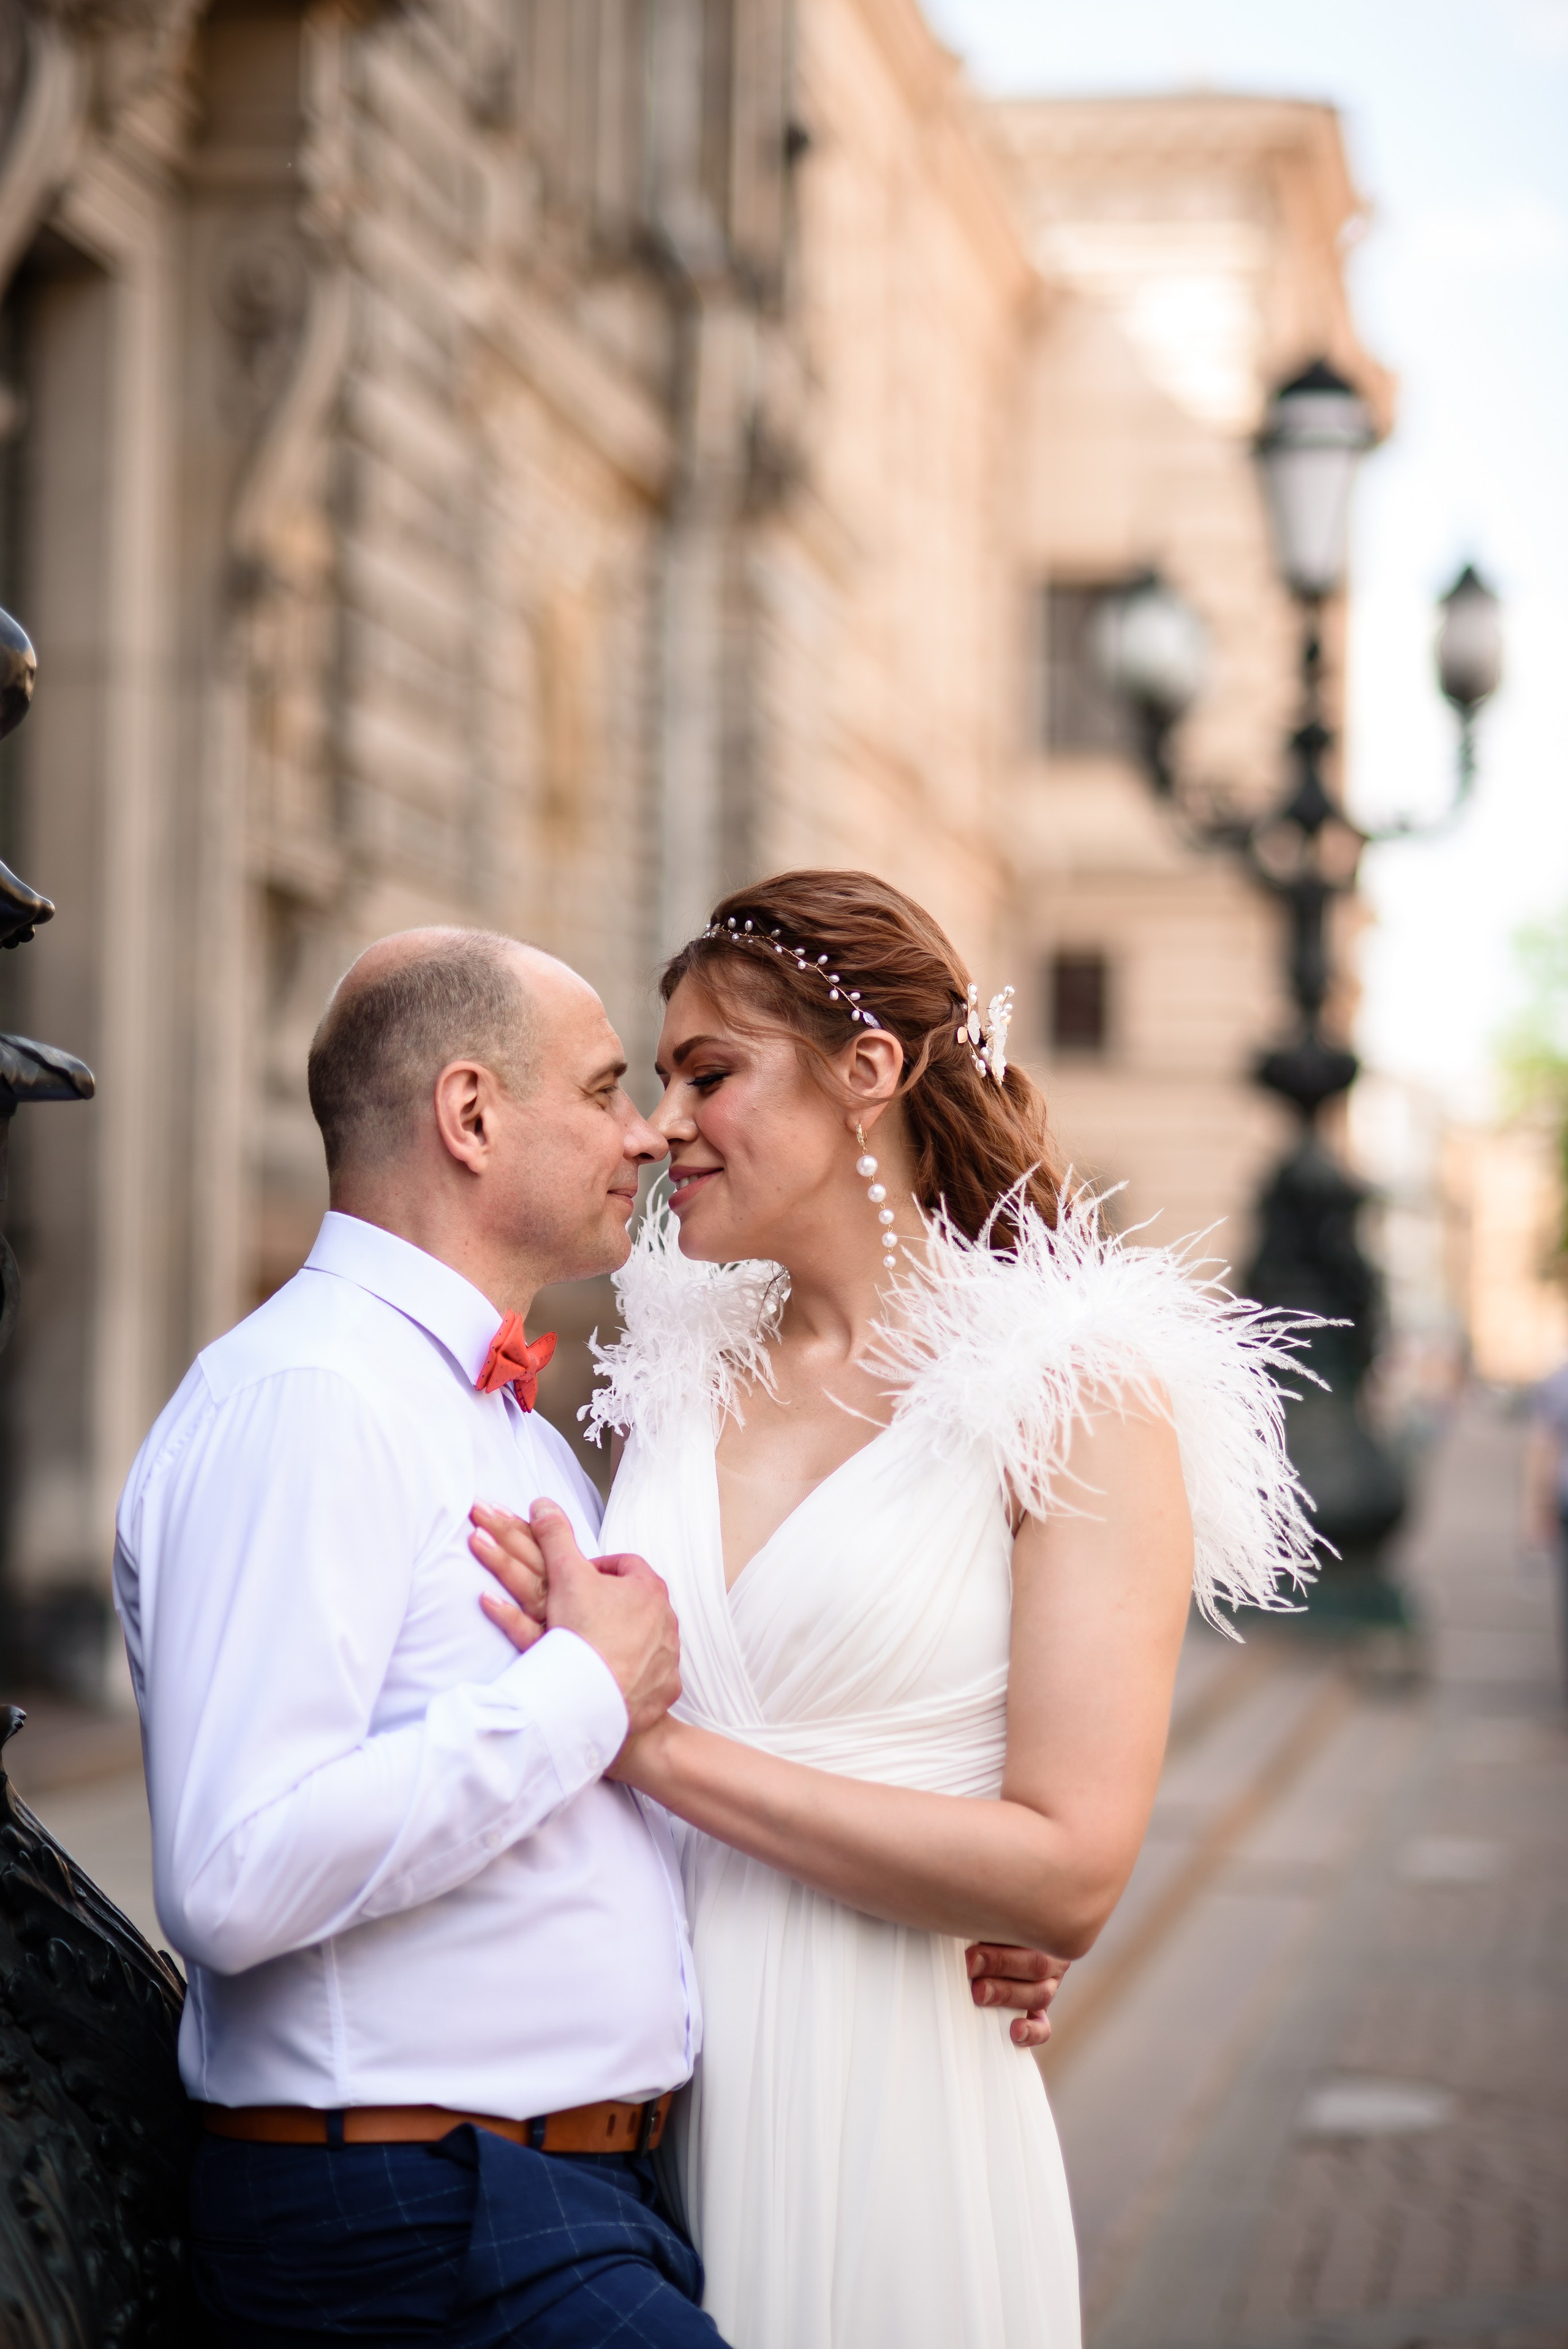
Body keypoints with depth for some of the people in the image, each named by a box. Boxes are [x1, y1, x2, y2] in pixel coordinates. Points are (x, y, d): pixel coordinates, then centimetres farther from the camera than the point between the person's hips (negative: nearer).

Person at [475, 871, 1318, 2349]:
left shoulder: (1075, 1395, -8)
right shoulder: (685, 1382, 8)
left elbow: (1066, 1873, -16)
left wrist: (653, 1742, -17)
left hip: (886, 2104, -4)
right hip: (642, 2099, 5)